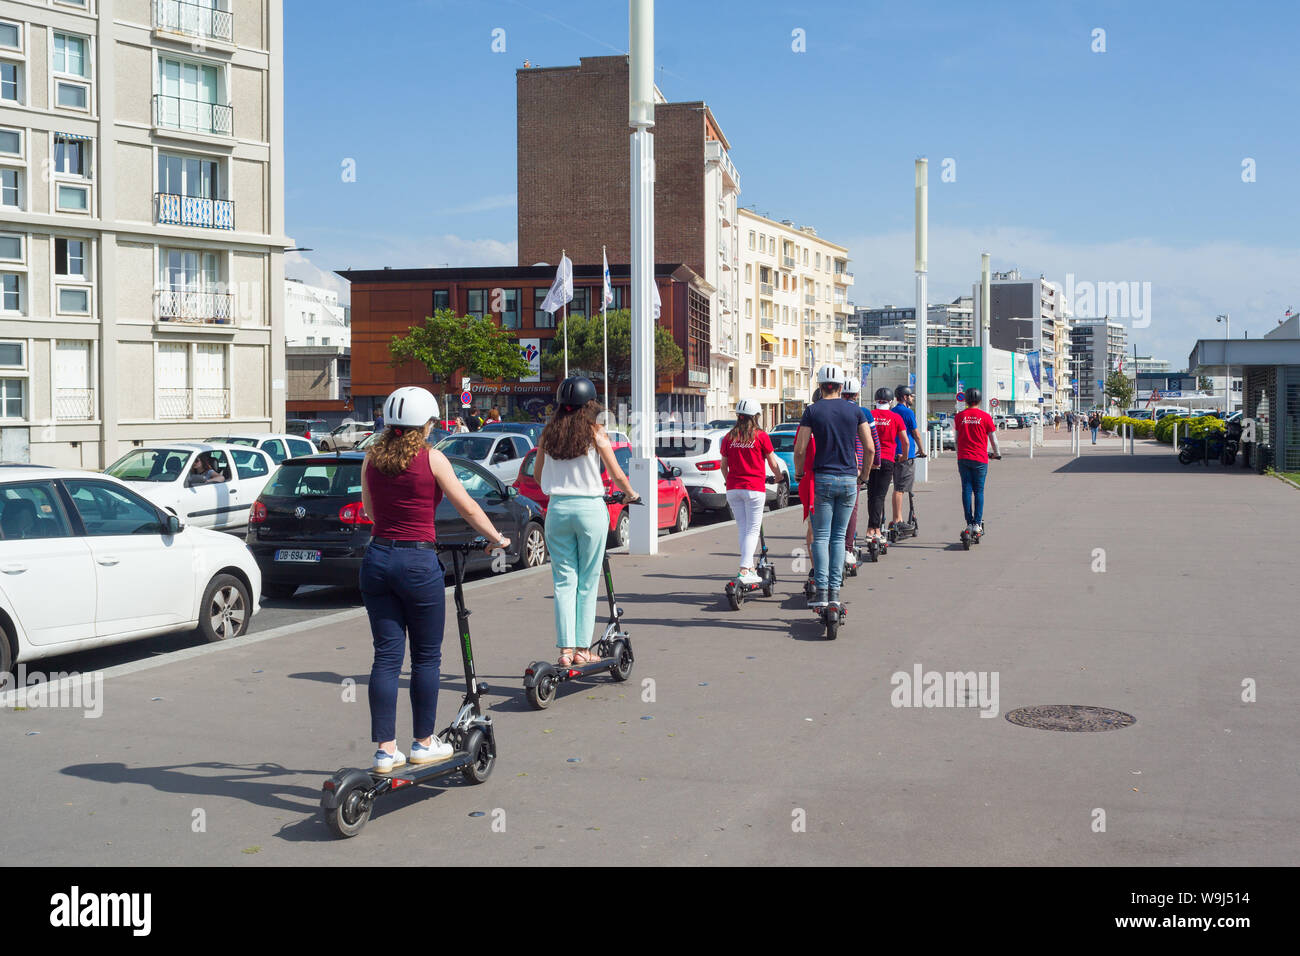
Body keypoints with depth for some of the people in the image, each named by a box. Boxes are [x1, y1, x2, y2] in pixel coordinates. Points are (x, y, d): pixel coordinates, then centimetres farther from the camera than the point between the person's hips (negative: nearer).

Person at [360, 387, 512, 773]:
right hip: (418, 561, -5)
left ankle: (385, 749, 8)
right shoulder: (430, 458, -7)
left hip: (377, 558, 5)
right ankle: (424, 743, 18)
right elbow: (467, 508, -3)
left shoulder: (371, 457, 7)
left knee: (386, 657, 8)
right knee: (426, 657, 10)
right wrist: (497, 537, 12)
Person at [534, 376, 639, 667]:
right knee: (588, 583, 6)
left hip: (557, 509, 3)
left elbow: (537, 475, 13)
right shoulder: (594, 430, -5)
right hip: (590, 509, -3)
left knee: (563, 581, 7)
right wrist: (631, 495, 15)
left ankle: (566, 648, 2)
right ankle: (582, 649, 9)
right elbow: (616, 475, -4)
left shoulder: (548, 432, 4)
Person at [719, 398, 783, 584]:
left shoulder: (729, 437, 5)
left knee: (742, 529, 12)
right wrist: (779, 477, 22)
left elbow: (724, 465, 11)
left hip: (733, 489, 4)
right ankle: (745, 570, -12)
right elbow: (773, 464, 2)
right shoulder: (761, 436, -6)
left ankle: (750, 567, 16)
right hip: (754, 488, -4)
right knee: (752, 530, -1)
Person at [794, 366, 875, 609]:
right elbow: (870, 448, 2)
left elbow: (800, 449, -7)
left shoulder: (812, 411, -3)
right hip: (849, 479, 2)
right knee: (839, 536, 9)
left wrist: (799, 473, 10)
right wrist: (864, 474, 16)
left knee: (821, 536, 1)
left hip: (822, 479, -2)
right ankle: (835, 590, 5)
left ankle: (822, 590, -7)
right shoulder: (855, 411, 4)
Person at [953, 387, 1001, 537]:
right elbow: (993, 439, 3)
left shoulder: (959, 416, 3)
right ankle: (977, 523, 1)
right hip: (980, 459, -2)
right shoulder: (985, 416, -3)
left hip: (963, 458, 2)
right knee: (979, 491, 4)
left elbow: (957, 439, 10)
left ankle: (969, 523, 4)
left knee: (966, 489, 5)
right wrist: (997, 453, 19)